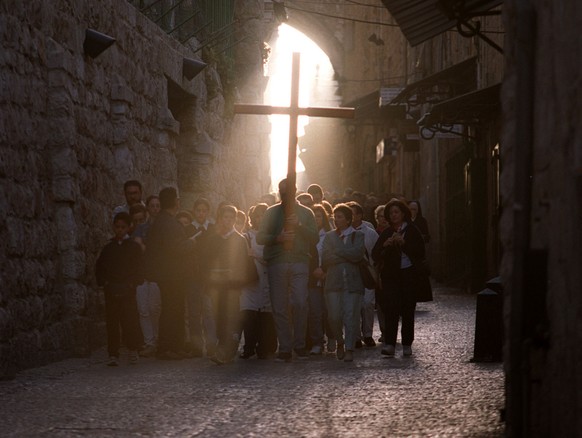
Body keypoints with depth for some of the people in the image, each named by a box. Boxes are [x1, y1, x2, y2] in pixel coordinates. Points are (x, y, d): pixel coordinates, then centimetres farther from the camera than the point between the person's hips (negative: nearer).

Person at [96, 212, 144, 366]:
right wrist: (104, 283, 2)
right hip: (111, 291, 2)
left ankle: (133, 350, 9)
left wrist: (132, 283, -7)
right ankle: (113, 354, 3)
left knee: (130, 320, -7)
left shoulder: (134, 247, 5)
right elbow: (99, 268, 15)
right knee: (112, 323, 0)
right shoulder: (108, 248, 12)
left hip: (127, 291, -2)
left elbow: (139, 269, 4)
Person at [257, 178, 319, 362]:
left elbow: (314, 237, 6)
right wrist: (278, 238, -11)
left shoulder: (305, 213, 14)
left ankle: (299, 345, 0)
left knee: (300, 303, -13)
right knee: (280, 307, -2)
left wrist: (299, 226, -9)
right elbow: (260, 237, 7)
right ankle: (285, 348, 3)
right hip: (276, 263, 1)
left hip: (299, 263, -1)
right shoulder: (272, 212, 14)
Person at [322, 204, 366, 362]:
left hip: (352, 282, -2)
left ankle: (349, 349, -3)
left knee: (351, 316, -8)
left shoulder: (358, 236, 10)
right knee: (334, 316, -7)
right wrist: (347, 256, -4)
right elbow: (325, 259, 3)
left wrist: (337, 251, -2)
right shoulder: (329, 236, 16)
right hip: (333, 282, 2)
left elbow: (358, 254, -8)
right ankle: (340, 342, 16)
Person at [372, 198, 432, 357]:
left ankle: (407, 344, 11)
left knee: (408, 310, 1)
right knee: (390, 308, -13)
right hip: (391, 275, 1)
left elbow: (420, 253, -6)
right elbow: (375, 255, 7)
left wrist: (404, 243, -16)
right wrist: (385, 245, -12)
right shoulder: (386, 233, 13)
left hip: (409, 275, -1)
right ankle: (389, 344, -18)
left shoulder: (412, 231, 4)